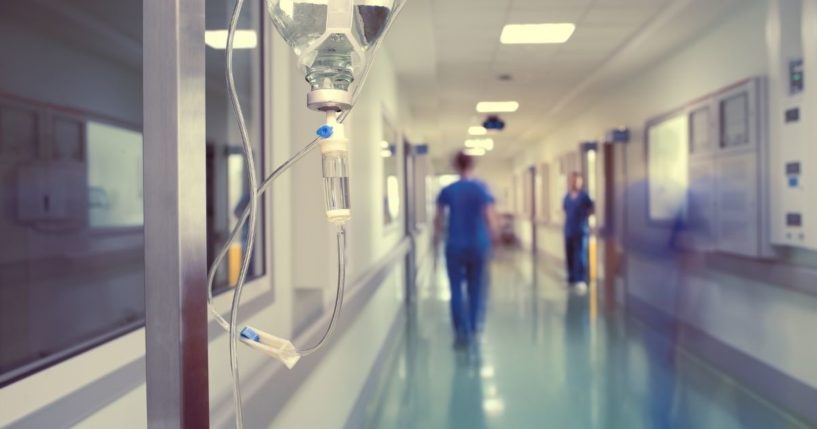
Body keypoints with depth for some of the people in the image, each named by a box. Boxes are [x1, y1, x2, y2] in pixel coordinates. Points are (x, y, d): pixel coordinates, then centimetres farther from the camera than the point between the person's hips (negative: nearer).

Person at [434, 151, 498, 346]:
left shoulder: (447, 191, -2)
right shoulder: (481, 188, -4)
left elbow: (438, 218, 1)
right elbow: (489, 217, -8)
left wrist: (437, 237, 18)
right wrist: (492, 235, 9)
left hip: (455, 245, -1)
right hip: (478, 244, 1)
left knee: (456, 289, 3)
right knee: (476, 287, 16)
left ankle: (462, 330, -8)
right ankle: (473, 326, 26)